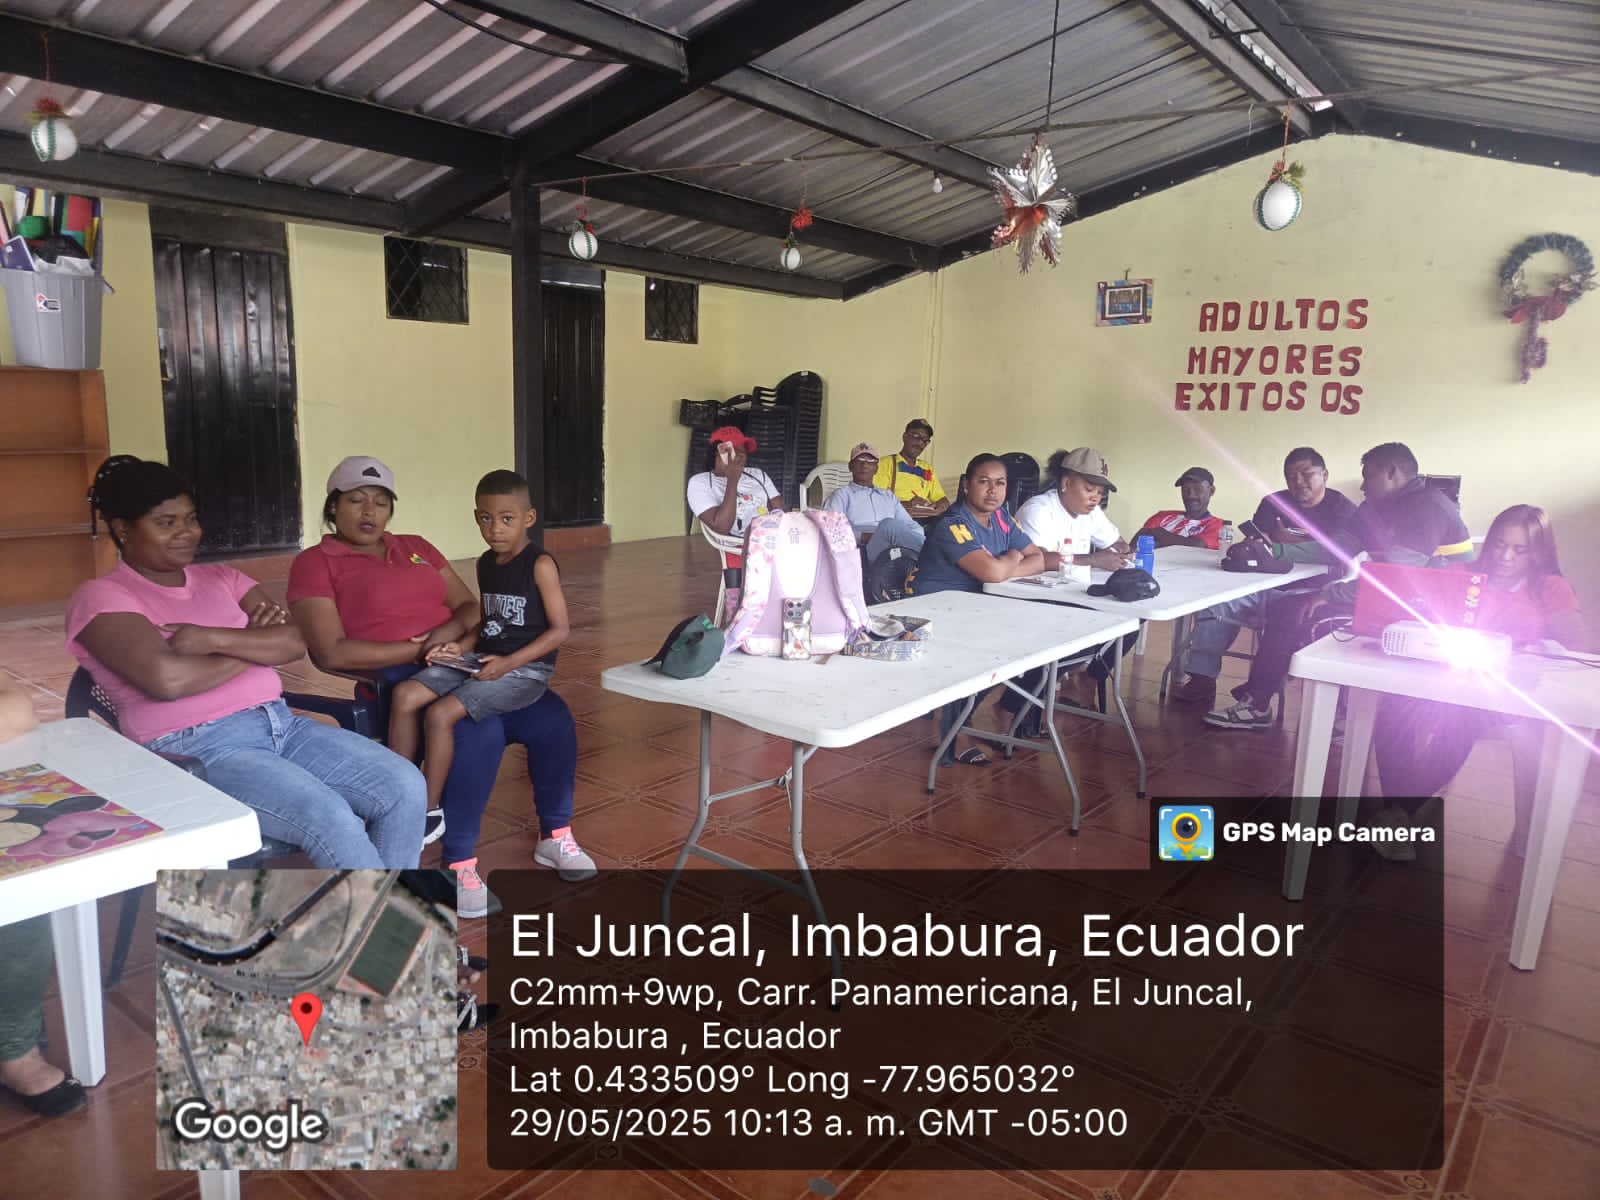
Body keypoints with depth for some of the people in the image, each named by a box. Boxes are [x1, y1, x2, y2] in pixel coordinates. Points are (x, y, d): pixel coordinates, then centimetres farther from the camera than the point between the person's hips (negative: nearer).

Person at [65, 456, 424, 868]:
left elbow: (294, 643, 4)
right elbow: (166, 678, -18)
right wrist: (254, 648, -3)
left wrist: (213, 639, -11)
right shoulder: (101, 598, 0)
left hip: (281, 725, 6)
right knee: (332, 820, -29)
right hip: (195, 751, -6)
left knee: (406, 787, -13)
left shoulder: (221, 577, 18)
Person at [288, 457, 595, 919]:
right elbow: (333, 653, -10)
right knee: (480, 733, -34)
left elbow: (471, 607, 15)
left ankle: (555, 835, 7)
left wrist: (453, 629, -9)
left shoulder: (416, 547, 21)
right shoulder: (315, 564, 2)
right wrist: (418, 650, -14)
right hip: (395, 683, -6)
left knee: (553, 717, -15)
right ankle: (458, 867, -18)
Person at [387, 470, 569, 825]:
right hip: (481, 659, 7)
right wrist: (462, 646, 0)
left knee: (440, 713, -22)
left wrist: (509, 663, -20)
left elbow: (560, 629, -13)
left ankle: (429, 810, -5)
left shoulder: (540, 565, -11)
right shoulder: (485, 563, 11)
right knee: (404, 694, -10)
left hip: (526, 668, -7)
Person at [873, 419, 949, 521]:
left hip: (928, 518, 6)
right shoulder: (885, 463, 6)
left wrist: (939, 507, -4)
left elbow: (944, 501, 20)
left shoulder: (928, 468, 27)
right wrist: (907, 505, -19)